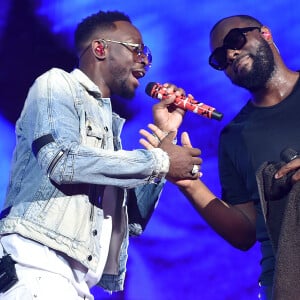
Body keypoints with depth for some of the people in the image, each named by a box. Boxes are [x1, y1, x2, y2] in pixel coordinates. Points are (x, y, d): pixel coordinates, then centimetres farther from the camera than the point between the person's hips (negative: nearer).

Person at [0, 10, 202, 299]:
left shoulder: (109, 125, 23)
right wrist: (160, 161, -6)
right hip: (36, 266, -7)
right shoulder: (57, 83, 5)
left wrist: (165, 138, 16)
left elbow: (135, 220, 19)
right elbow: (62, 161, -14)